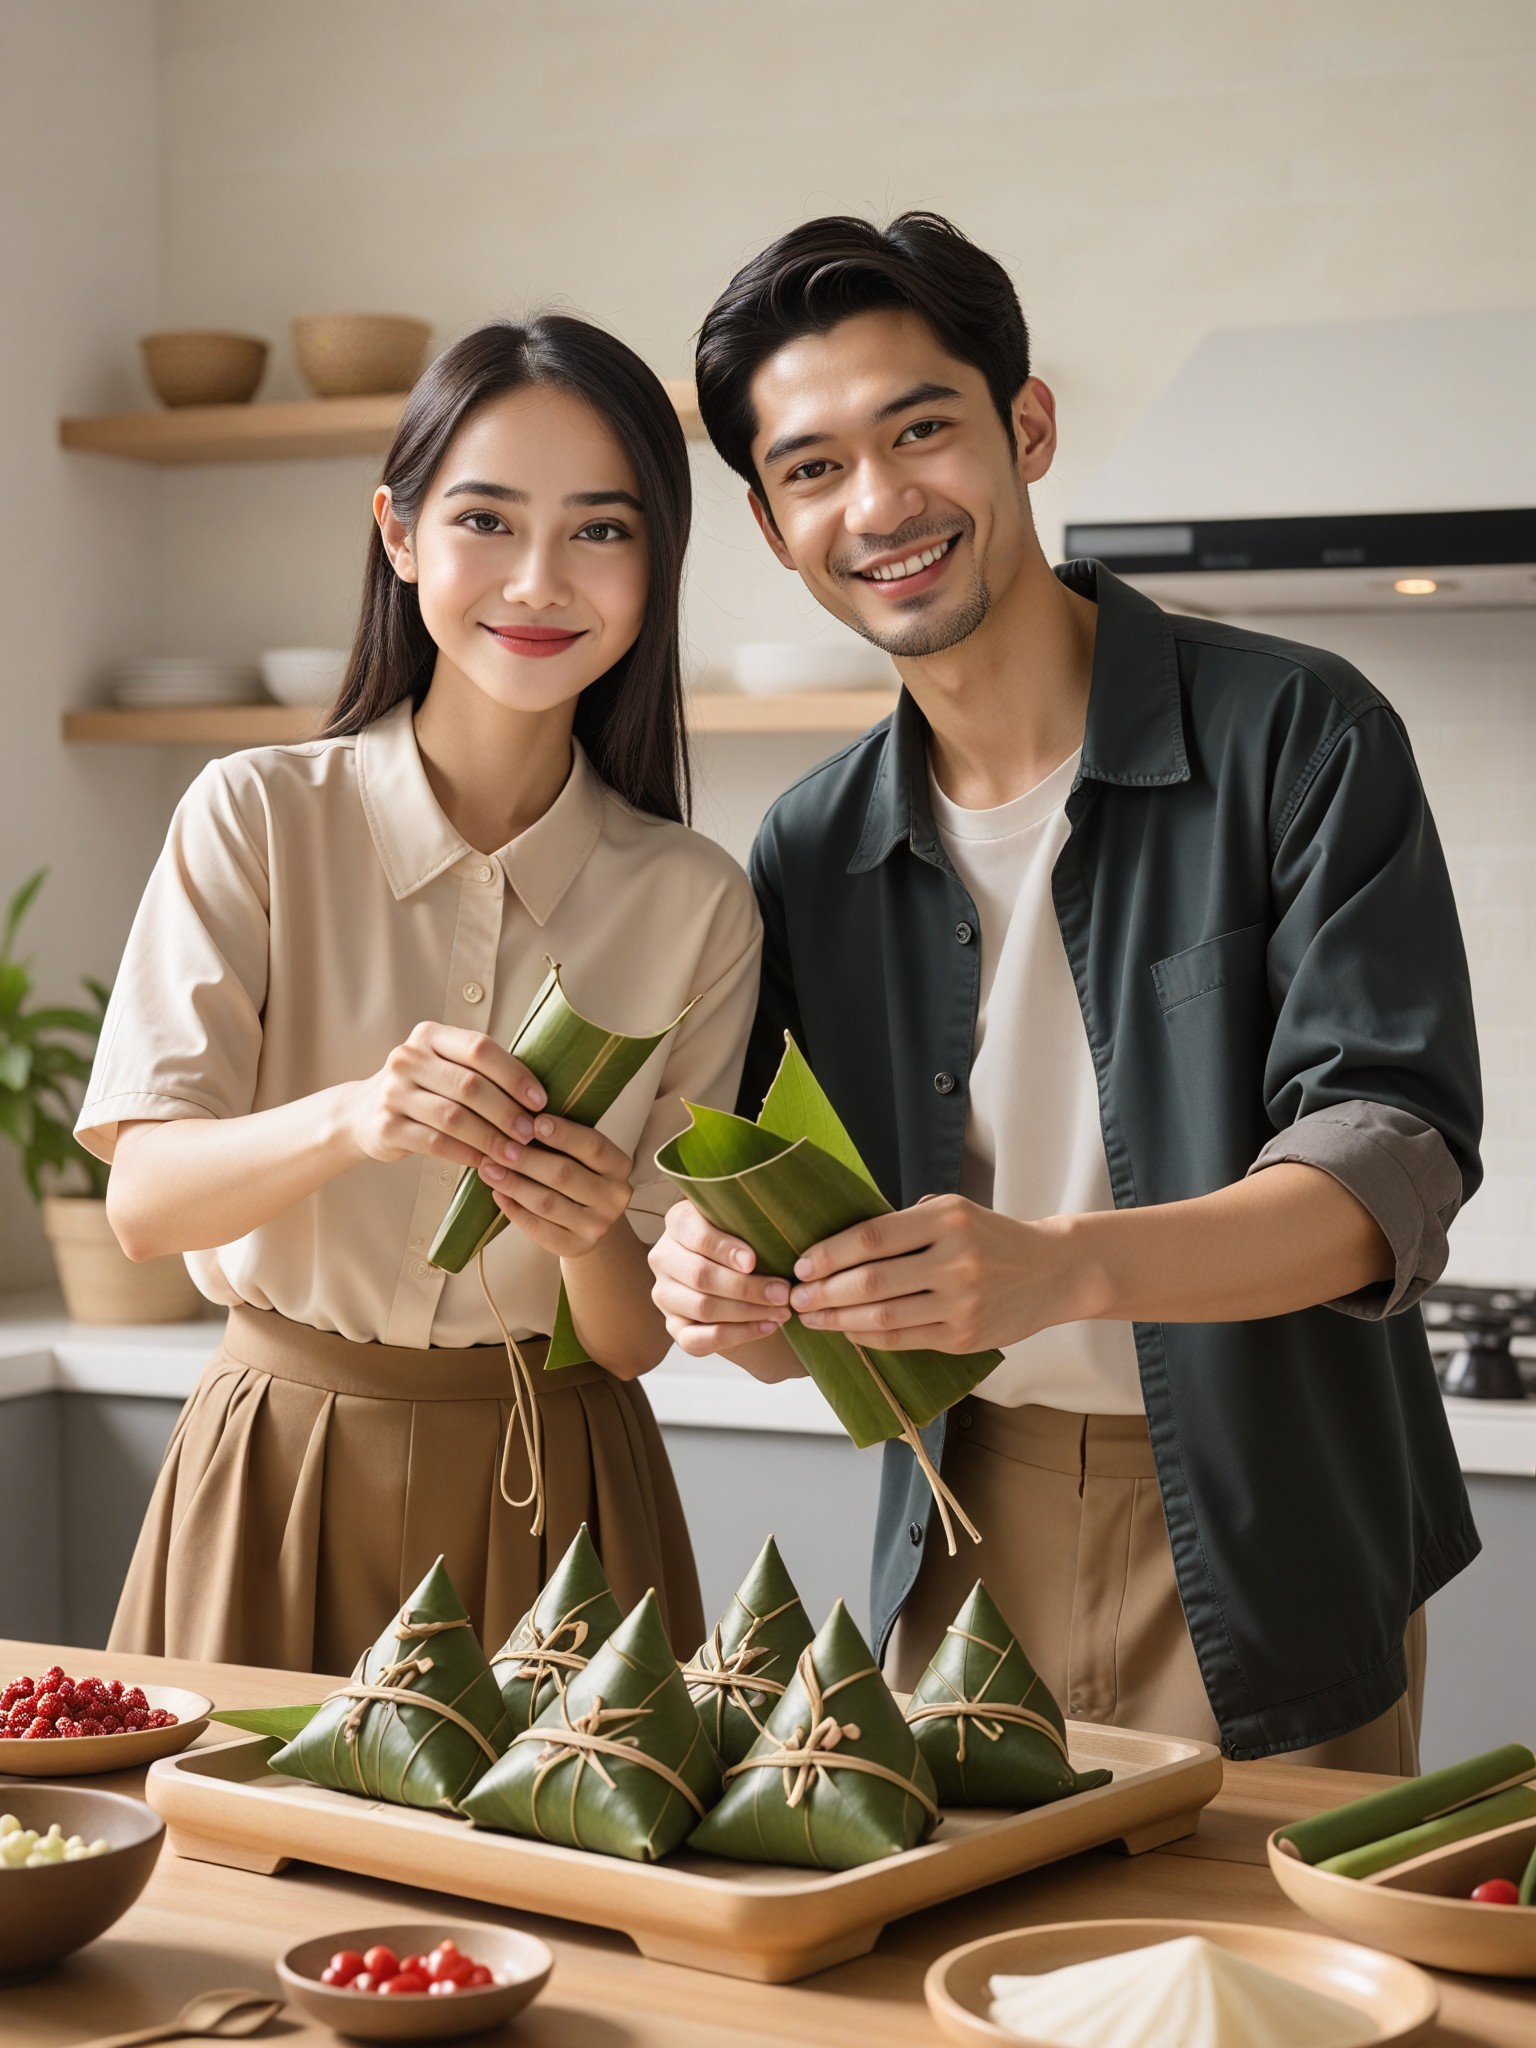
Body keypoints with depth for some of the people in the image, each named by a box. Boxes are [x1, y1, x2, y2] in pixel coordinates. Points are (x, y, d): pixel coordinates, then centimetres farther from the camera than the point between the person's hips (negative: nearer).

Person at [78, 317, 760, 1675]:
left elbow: (638, 1341, -1)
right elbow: (143, 1197, -12)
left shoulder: (695, 902, -3)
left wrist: (592, 1239, -23)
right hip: (278, 1472, -1)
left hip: (555, 1496, 1)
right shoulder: (259, 817, -6)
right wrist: (347, 1119, -30)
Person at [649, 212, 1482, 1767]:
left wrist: (1061, 1269, -34)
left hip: (1265, 1570, -3)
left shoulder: (1294, 737, -9)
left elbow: (1395, 1163, -18)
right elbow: (826, 1307, 7)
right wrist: (733, 1300, -17)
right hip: (963, 1546, 4)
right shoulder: (810, 855, 4)